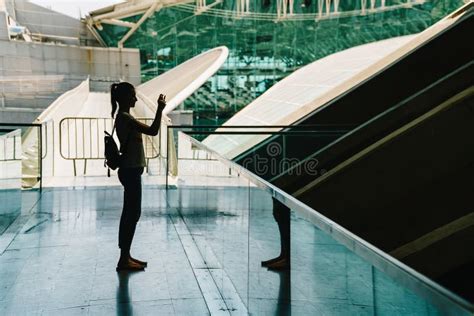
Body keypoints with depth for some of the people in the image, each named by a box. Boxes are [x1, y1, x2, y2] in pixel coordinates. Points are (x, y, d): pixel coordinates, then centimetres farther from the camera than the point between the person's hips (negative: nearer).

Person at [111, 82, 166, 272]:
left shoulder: (124, 117, 15)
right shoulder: (125, 117, -17)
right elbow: (152, 131, -22)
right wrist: (159, 110, -15)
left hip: (130, 170, 11)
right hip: (131, 171, -11)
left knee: (130, 213, 14)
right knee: (133, 213, -5)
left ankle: (126, 256, 22)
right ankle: (124, 260, 3)